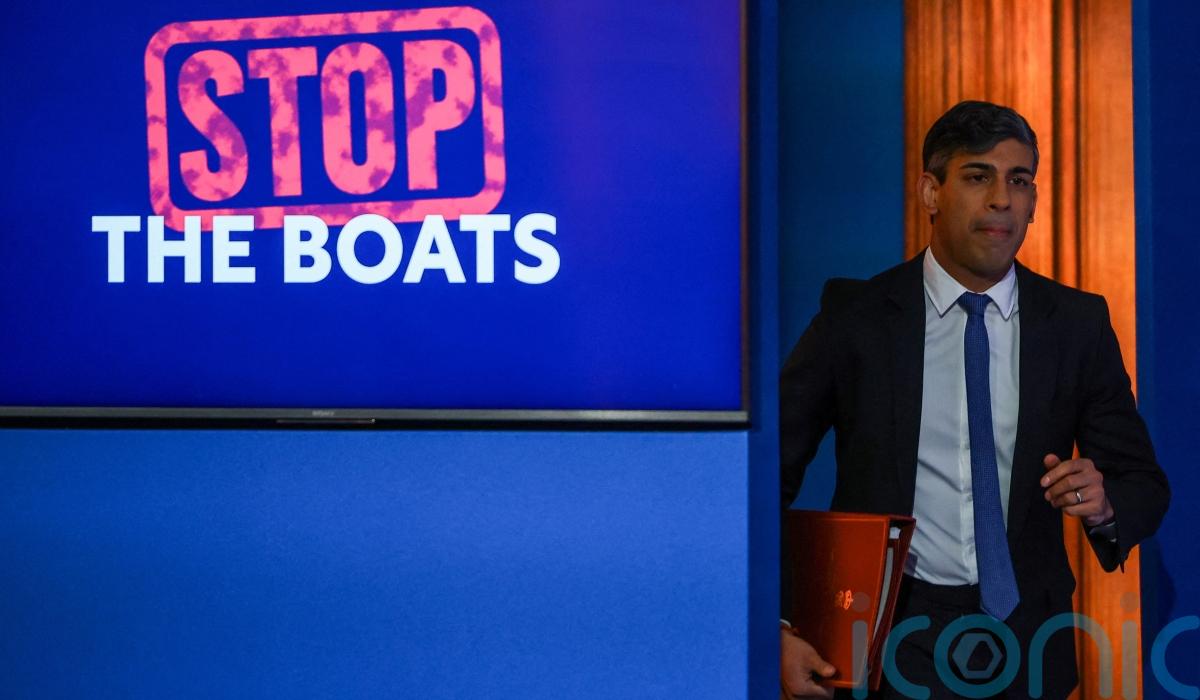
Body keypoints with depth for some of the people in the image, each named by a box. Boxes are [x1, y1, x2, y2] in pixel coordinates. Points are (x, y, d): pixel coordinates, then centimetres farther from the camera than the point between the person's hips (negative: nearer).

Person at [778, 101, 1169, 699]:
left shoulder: (1078, 324, -1)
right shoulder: (856, 315, -7)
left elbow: (1143, 485, 3)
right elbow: (768, 471, -8)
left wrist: (1104, 506, -21)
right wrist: (776, 629, -18)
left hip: (1025, 639, 3)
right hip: (889, 634, -2)